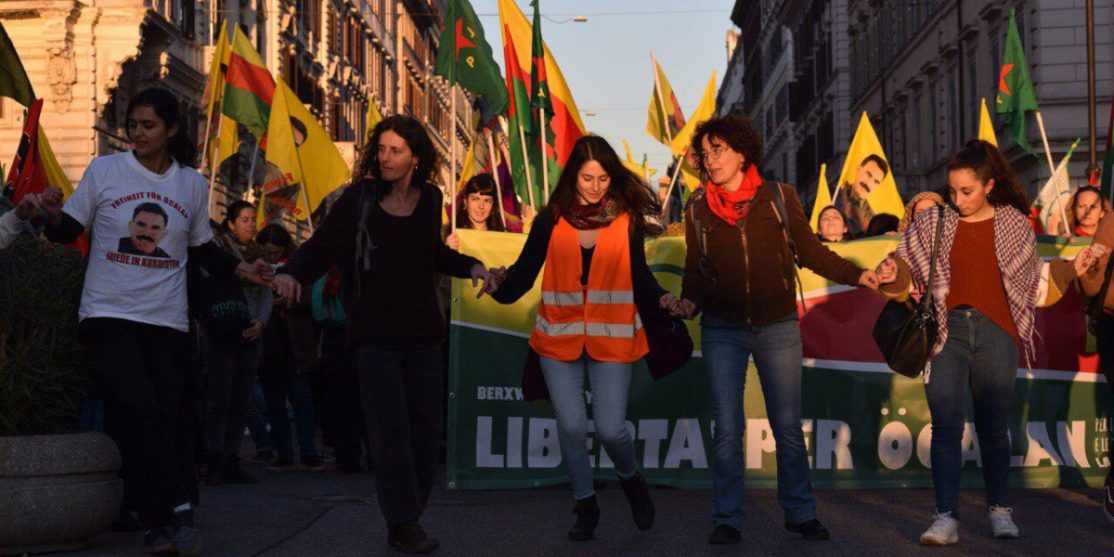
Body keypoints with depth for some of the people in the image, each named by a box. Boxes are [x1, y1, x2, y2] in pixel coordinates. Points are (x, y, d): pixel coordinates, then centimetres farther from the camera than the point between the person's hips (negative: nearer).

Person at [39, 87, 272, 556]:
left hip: (167, 321, 3)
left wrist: (241, 269, 5)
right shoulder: (104, 170, 4)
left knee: (163, 422, -1)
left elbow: (202, 249, 20)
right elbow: (68, 232, 7)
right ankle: (180, 507, -15)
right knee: (142, 412, -20)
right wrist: (54, 215, -15)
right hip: (109, 317, -2)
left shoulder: (193, 185, 10)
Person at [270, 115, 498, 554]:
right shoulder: (359, 199, -4)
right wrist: (292, 273, -28)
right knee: (391, 430, -8)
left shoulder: (430, 199, 8)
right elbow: (322, 245, -10)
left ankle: (407, 519, 19)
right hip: (376, 335, -4)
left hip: (423, 333, 4)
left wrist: (472, 267, 11)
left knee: (427, 430, 5)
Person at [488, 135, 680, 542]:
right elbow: (525, 271, 0)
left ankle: (629, 477, 28)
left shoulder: (627, 218, 2)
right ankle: (585, 505, 22)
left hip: (611, 337, -1)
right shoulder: (552, 219, 2)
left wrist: (661, 299, -11)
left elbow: (639, 275, 7)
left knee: (610, 429, -6)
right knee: (571, 426, 1)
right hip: (559, 337, 1)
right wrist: (501, 284, -20)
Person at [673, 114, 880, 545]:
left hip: (778, 328, -1)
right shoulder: (698, 207, 3)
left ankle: (800, 513, 19)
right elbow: (695, 269, 7)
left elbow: (810, 252, 5)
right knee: (727, 430, 1)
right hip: (722, 332, 1)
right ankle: (727, 519, 11)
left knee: (788, 426, 5)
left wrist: (856, 275, -6)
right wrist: (689, 302, -12)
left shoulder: (779, 198, 0)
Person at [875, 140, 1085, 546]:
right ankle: (946, 518, -5)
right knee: (946, 428, -6)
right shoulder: (933, 223, 4)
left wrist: (1070, 270, 3)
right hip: (946, 334, 0)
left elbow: (1034, 285, 13)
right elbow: (907, 271, 7)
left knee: (993, 428, 7)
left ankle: (999, 510, 22)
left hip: (996, 334, 0)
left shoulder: (1014, 224, 5)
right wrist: (891, 275, -14)